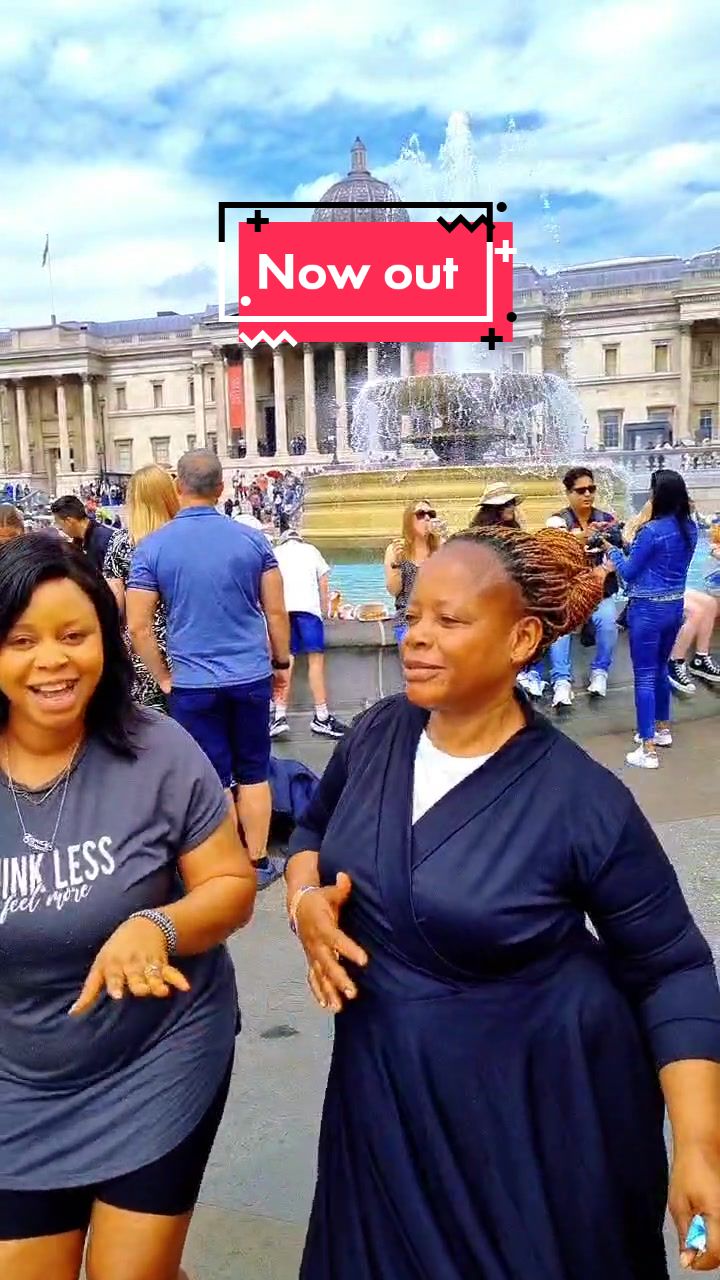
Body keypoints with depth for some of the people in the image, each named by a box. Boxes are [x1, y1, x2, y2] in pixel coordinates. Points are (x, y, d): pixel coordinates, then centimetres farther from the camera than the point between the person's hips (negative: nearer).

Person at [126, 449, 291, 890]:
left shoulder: (152, 547, -6)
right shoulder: (252, 539, -3)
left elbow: (139, 627, -5)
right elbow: (276, 611, 0)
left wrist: (165, 678, 6)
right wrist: (282, 662, 14)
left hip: (193, 684, -1)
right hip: (251, 676, 1)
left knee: (213, 780, 9)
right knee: (254, 773, 14)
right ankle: (258, 863, 24)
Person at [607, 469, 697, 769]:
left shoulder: (651, 531, -19)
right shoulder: (690, 528, 3)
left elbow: (629, 573, -10)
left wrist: (613, 550, 6)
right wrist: (631, 544, 15)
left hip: (648, 609, -7)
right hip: (675, 607, 7)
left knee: (644, 676, -1)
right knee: (660, 669, 24)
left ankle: (648, 750, 1)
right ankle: (663, 729, 37)